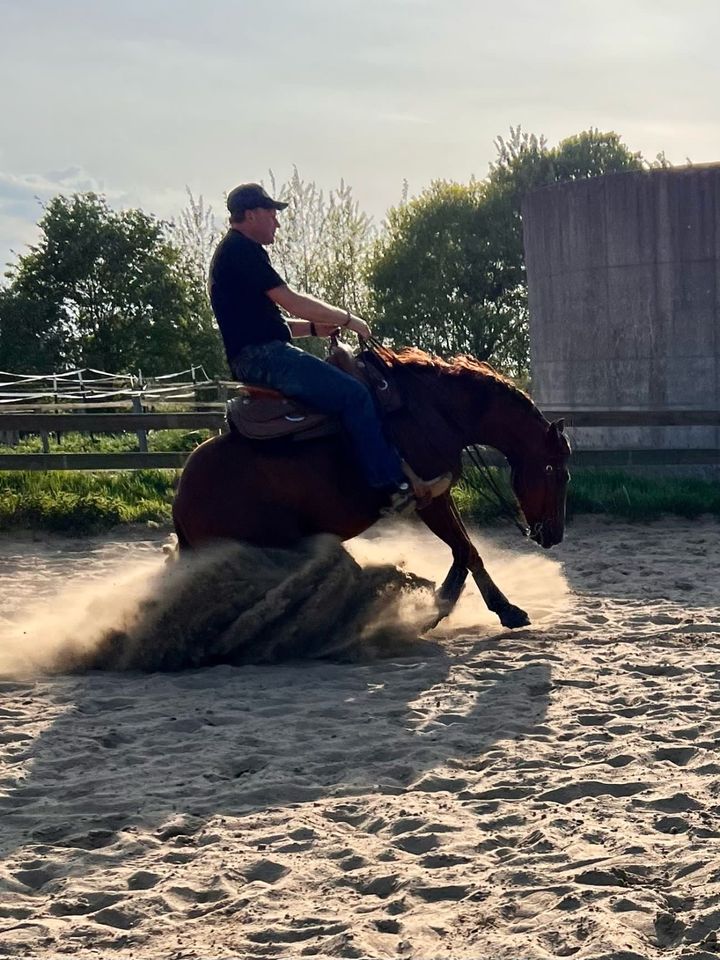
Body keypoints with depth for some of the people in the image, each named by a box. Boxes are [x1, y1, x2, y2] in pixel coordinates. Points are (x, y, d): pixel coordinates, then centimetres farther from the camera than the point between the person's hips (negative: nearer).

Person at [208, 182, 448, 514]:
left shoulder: (234, 252, 23)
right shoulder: (243, 250, -10)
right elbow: (291, 301, -16)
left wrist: (314, 328, 12)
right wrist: (347, 319, -5)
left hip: (254, 358, 11)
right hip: (263, 356, -11)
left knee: (345, 378, 16)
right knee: (354, 394, -18)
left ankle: (389, 472, 13)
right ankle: (393, 485, -20)